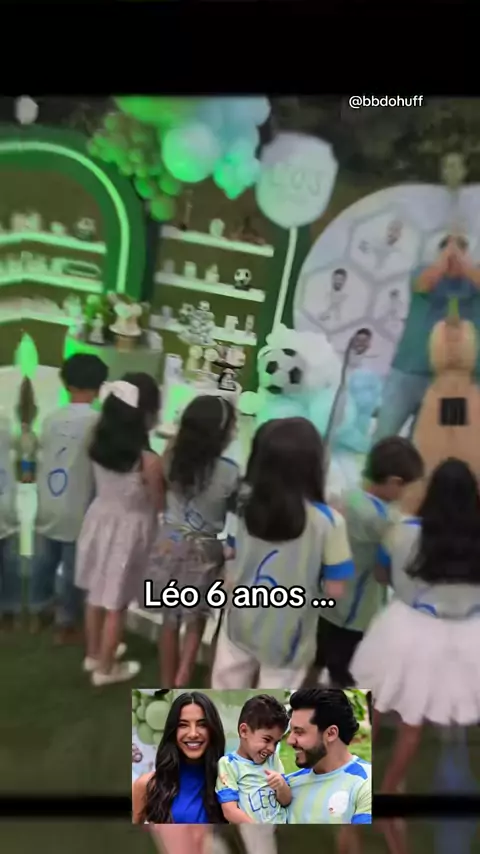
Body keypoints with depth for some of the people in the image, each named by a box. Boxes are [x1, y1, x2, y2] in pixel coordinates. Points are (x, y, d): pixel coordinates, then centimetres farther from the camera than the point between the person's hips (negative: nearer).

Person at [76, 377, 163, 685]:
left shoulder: (100, 444, -10)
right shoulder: (149, 461, -28)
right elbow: (160, 504, -14)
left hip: (100, 518, 6)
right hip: (128, 529, -6)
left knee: (96, 593, 24)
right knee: (116, 604, 13)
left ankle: (94, 654, 46)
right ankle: (105, 668, 32)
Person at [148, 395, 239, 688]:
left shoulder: (173, 459, -10)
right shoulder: (229, 471, -21)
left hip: (170, 543, 4)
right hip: (203, 551, -4)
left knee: (170, 619, 18)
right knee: (196, 621, 16)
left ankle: (168, 685, 32)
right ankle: (181, 681, 8)